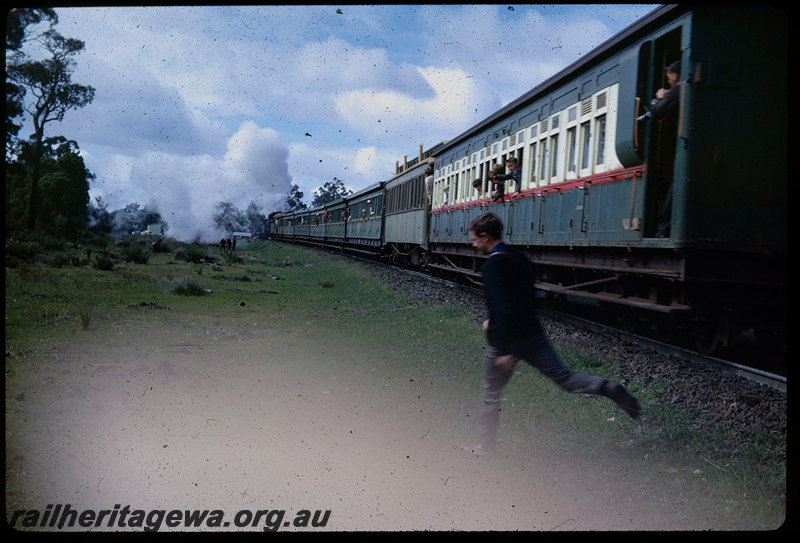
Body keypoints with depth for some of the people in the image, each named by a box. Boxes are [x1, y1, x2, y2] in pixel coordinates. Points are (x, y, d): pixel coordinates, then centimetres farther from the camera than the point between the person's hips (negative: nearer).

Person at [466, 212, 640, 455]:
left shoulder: (493, 264, -17)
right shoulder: (519, 258, 10)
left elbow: (502, 306, -26)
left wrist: (503, 349, -25)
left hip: (505, 340, -7)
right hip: (532, 333, 7)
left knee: (490, 394, 9)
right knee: (564, 376, 8)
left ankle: (486, 447, 21)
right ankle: (609, 388, -14)